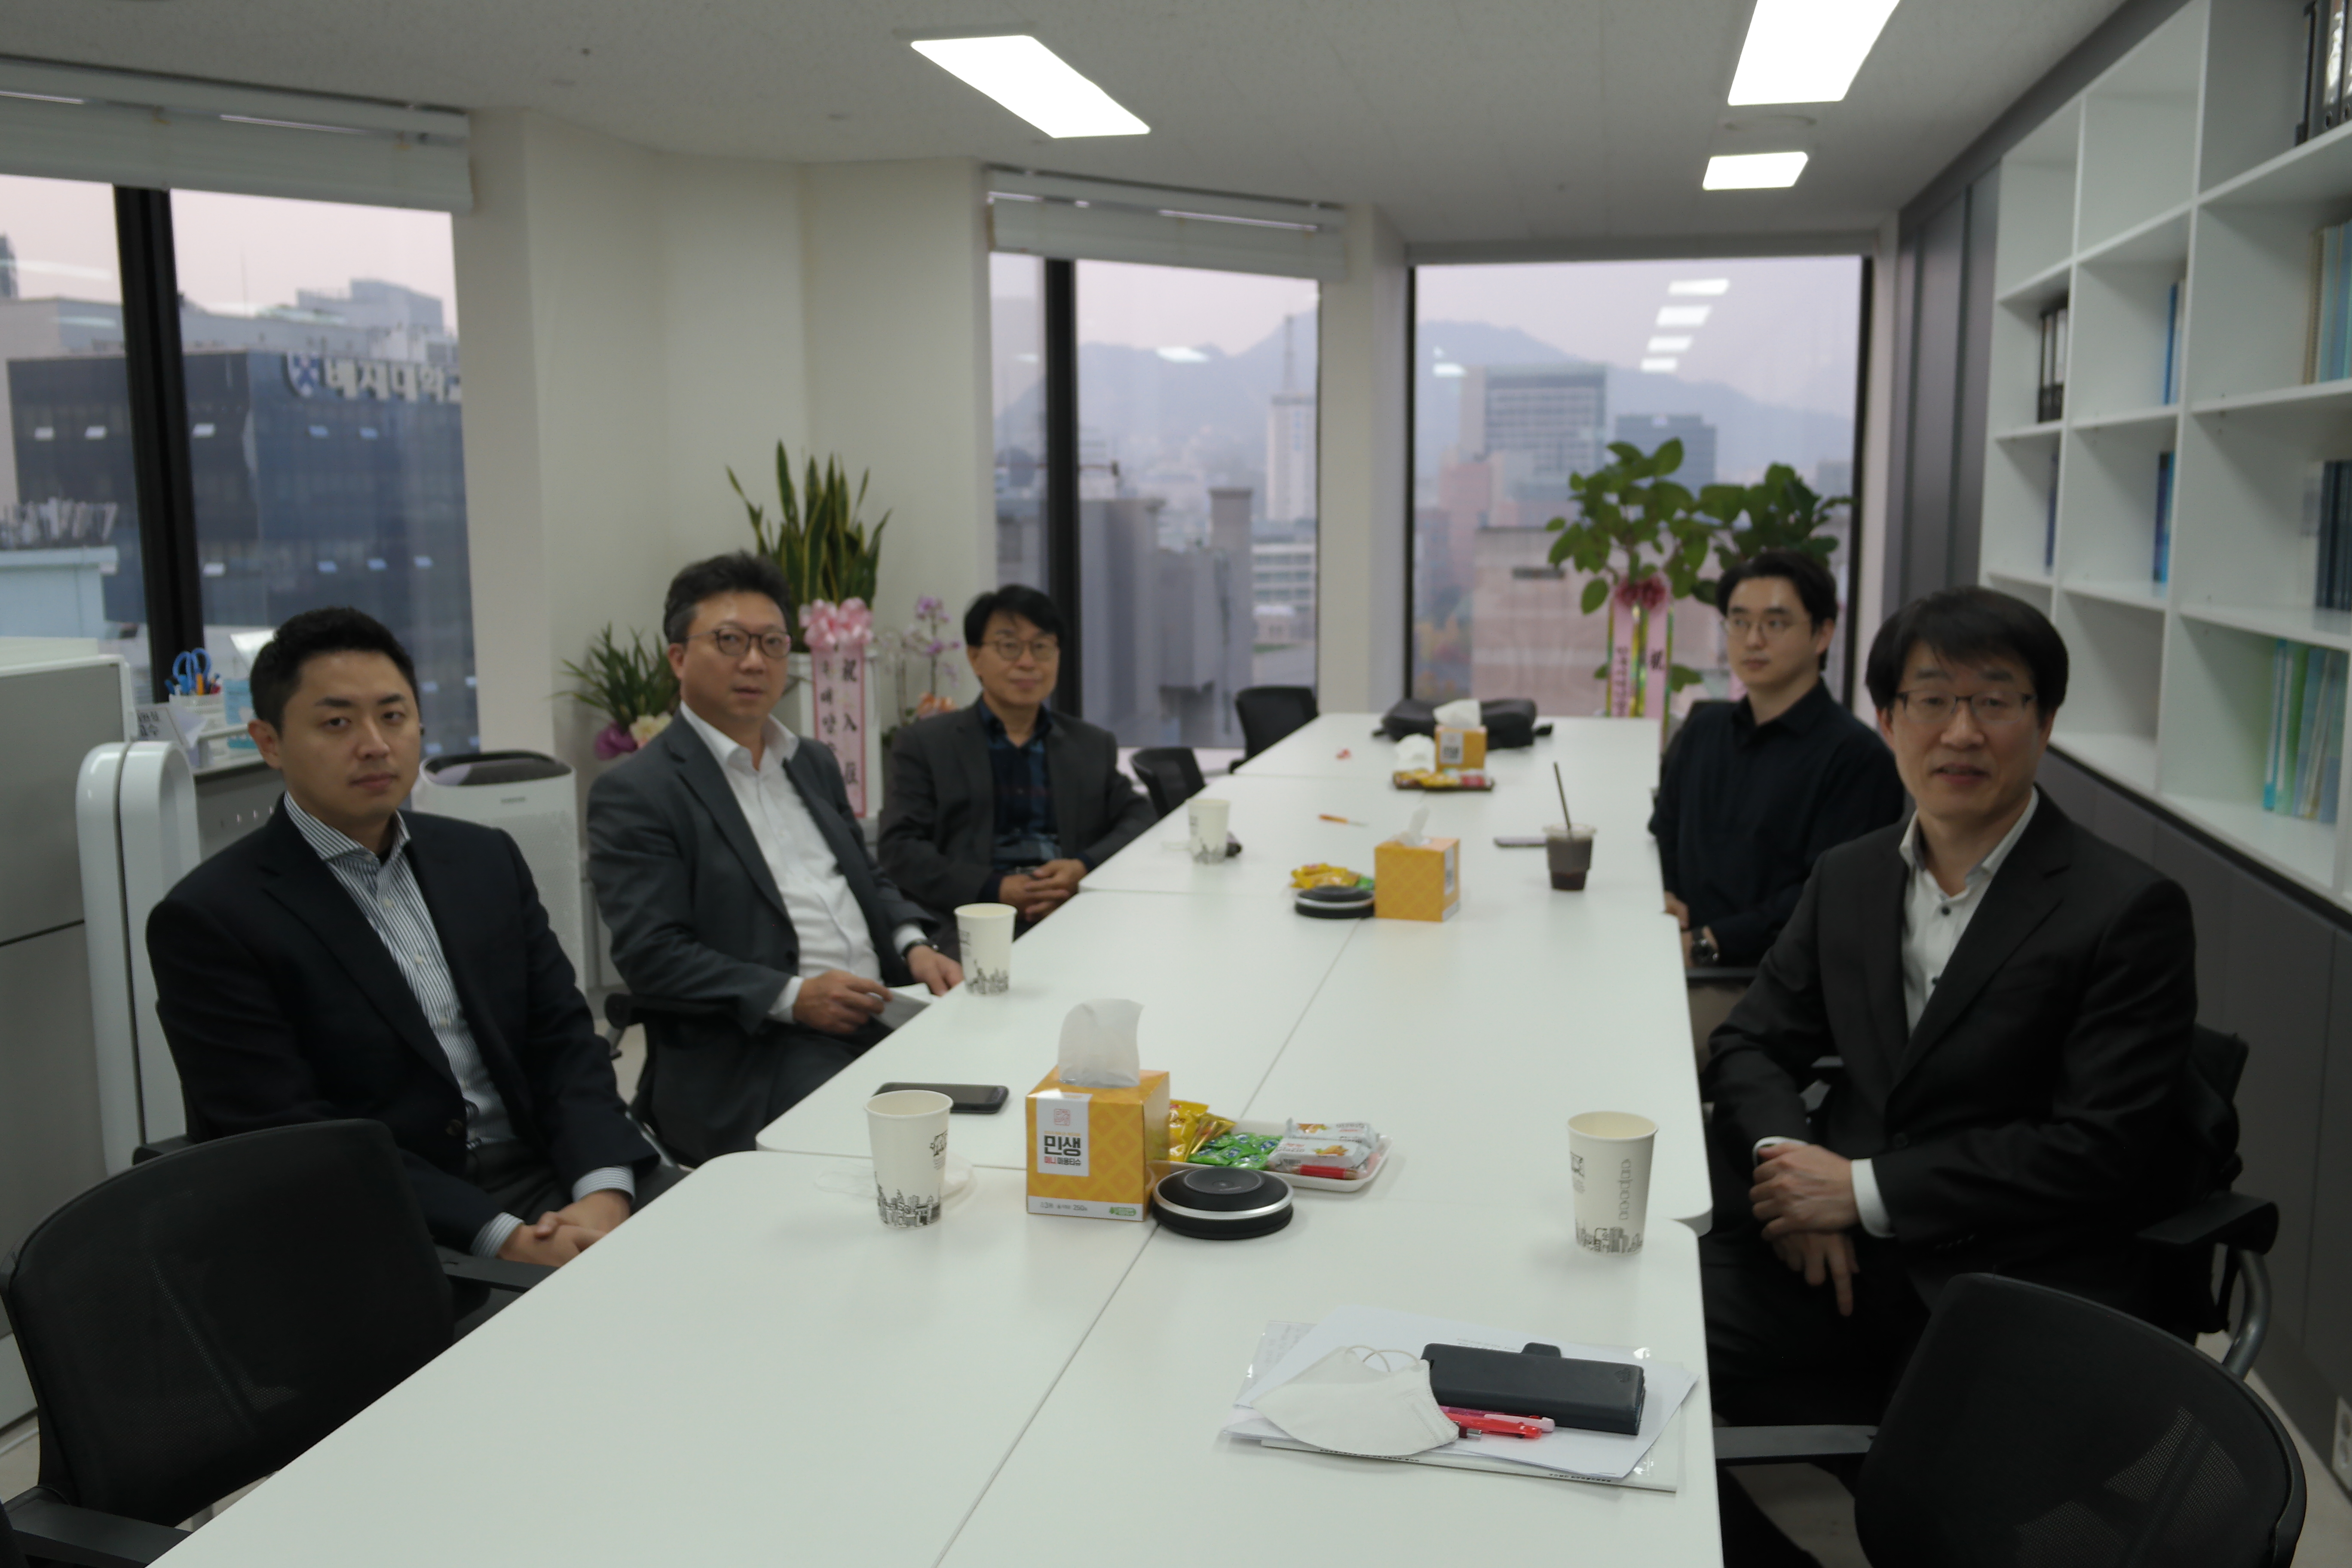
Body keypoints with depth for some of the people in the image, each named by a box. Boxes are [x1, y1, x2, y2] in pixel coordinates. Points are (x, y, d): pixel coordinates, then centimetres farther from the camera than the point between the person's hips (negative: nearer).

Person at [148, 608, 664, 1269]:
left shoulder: (485, 859, 12)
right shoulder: (207, 920, -5)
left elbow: (563, 1039, 8)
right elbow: (294, 1139, -11)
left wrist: (602, 1192, -11)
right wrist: (501, 1238, -21)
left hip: (545, 1169, 6)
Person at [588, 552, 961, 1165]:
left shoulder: (815, 764, 22)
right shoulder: (635, 793, -2)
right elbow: (651, 957, -10)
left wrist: (914, 947, 5)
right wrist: (792, 997, -19)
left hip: (875, 1020, 7)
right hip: (753, 1058, -7)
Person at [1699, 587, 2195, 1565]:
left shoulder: (2130, 911, -6)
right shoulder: (1848, 877, 13)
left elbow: (2098, 1149, -12)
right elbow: (1752, 1043, 15)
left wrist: (1866, 1189, -14)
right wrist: (1788, 1157, -7)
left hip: (2020, 1299, -4)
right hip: (1844, 1260, 5)